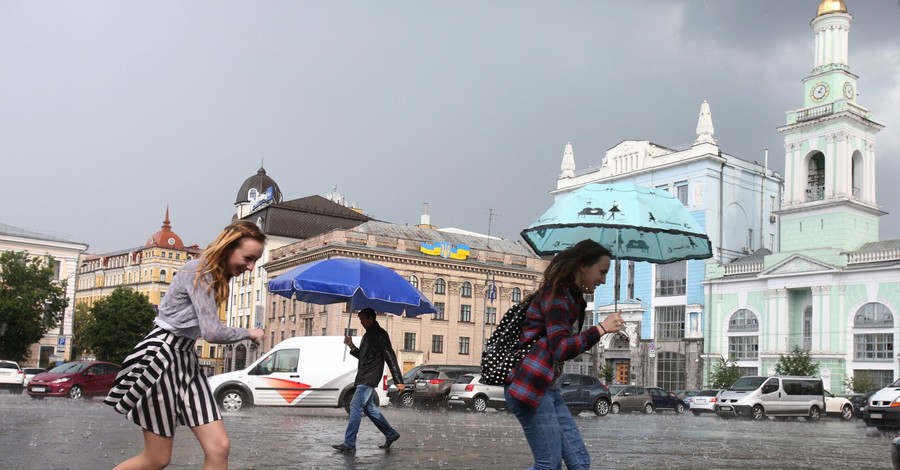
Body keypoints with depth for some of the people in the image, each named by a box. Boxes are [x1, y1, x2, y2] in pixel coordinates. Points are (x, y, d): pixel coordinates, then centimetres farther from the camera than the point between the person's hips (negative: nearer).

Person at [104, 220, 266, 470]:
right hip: (161, 356, -9)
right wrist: (249, 334, -9)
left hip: (185, 357, 9)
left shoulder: (215, 275, 12)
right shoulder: (199, 272, -17)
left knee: (219, 447, -5)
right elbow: (212, 332, -24)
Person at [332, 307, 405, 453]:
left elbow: (390, 357, -16)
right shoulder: (368, 334, 19)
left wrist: (399, 381, -21)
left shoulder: (380, 335, -11)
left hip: (369, 378, -10)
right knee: (369, 408, 15)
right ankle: (391, 434, 25)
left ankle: (349, 443, -11)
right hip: (364, 378, 10)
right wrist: (352, 346, 8)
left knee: (356, 406, -13)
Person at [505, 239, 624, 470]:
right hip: (529, 387, -10)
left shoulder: (572, 296, 17)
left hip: (547, 386, 10)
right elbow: (560, 348, -25)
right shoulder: (556, 294, -14)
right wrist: (601, 328, -25)